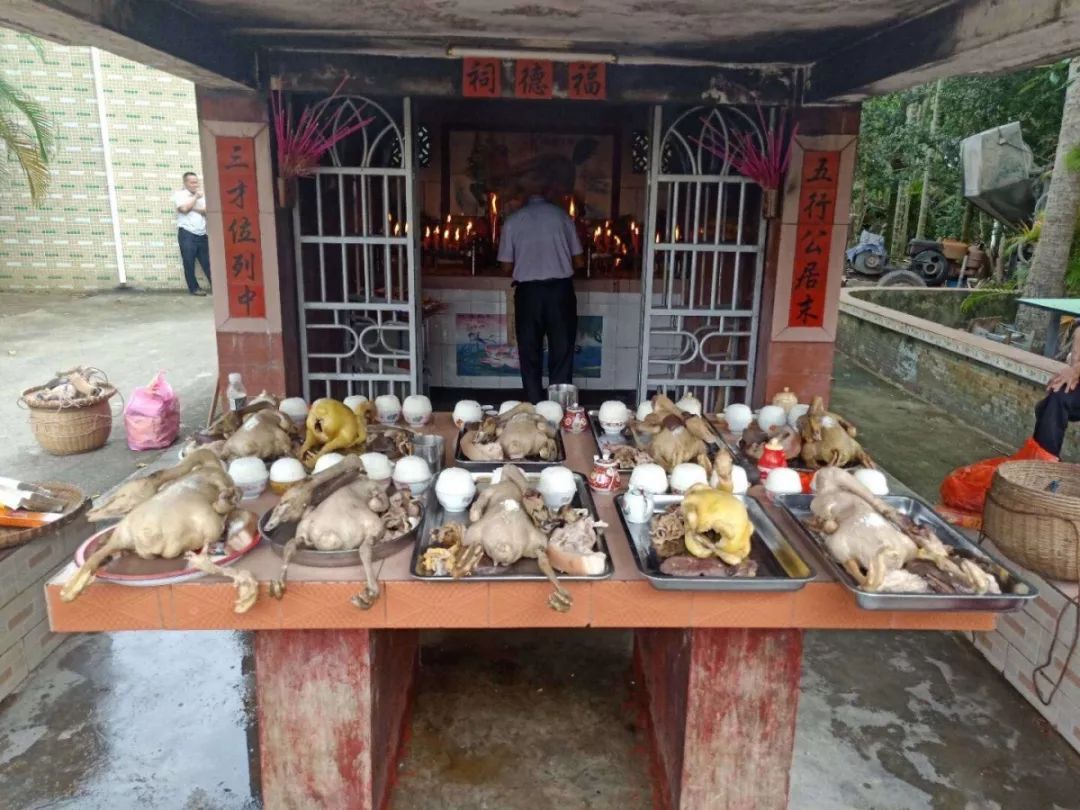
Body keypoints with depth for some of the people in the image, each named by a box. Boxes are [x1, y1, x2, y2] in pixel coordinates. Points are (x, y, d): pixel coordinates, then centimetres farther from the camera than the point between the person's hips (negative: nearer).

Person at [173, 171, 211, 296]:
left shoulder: (201, 195, 16)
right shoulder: (179, 194, 2)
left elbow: (208, 211, 4)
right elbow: (184, 209, -15)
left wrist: (194, 208, -10)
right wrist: (195, 197, -5)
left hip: (202, 234, 4)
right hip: (187, 234, -4)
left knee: (207, 262, 4)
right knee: (189, 263, -1)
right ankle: (194, 288, 6)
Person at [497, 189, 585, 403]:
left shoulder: (513, 220, 5)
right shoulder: (562, 215, 6)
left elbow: (507, 266, 5)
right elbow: (579, 261, 8)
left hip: (528, 291, 0)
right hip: (560, 289, 0)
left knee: (530, 355, 9)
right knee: (562, 353, 8)